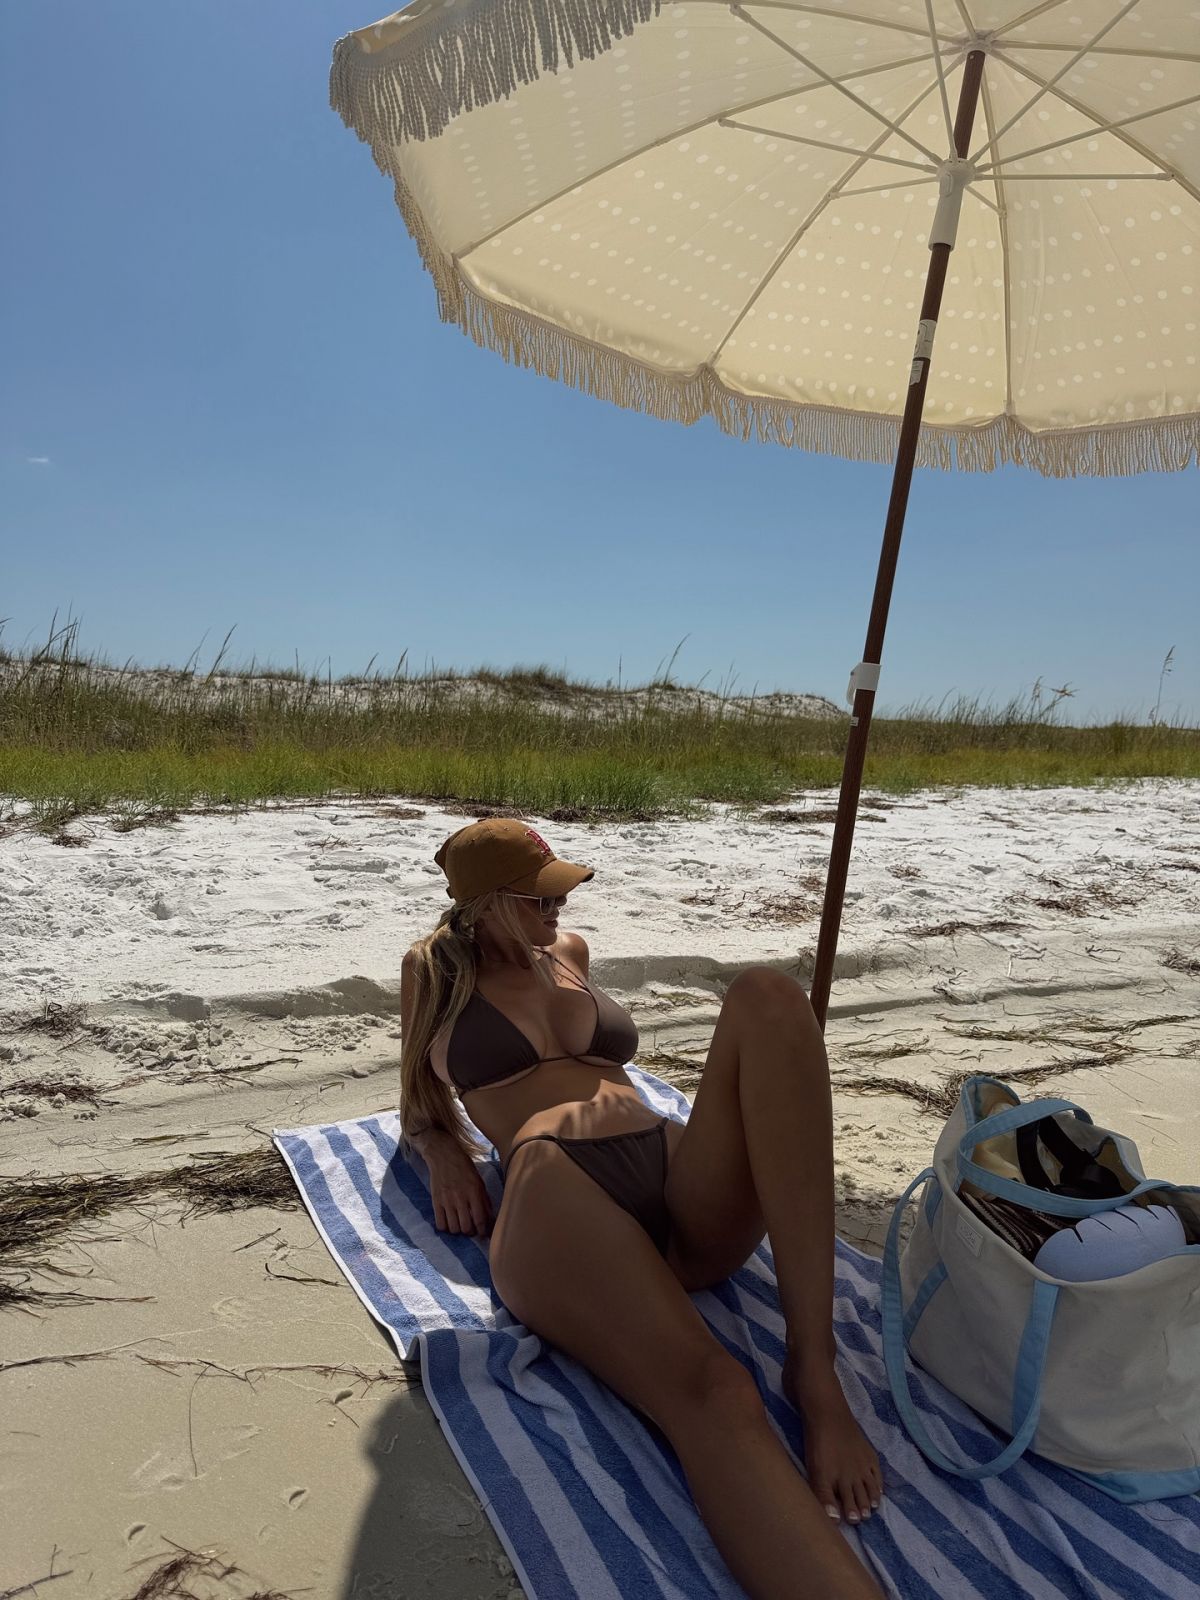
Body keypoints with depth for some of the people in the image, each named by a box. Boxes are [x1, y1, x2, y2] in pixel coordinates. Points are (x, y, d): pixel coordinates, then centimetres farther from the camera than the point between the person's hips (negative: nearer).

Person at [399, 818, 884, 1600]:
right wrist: (445, 1152, 9)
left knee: (765, 996, -26)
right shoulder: (434, 969, 21)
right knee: (712, 1395, -37)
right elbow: (420, 1108, 26)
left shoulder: (570, 950, 31)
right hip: (560, 1197, -5)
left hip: (692, 1187, 5)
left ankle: (816, 1370, -30)